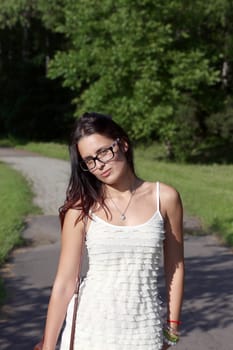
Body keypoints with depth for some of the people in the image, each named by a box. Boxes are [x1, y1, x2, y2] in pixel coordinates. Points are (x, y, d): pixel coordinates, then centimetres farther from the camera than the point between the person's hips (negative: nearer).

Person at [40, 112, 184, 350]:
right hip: (90, 328, -1)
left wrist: (172, 326, 9)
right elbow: (64, 283, -6)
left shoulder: (165, 198, -2)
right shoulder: (81, 208, -6)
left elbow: (175, 266, 7)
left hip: (144, 330, 1)